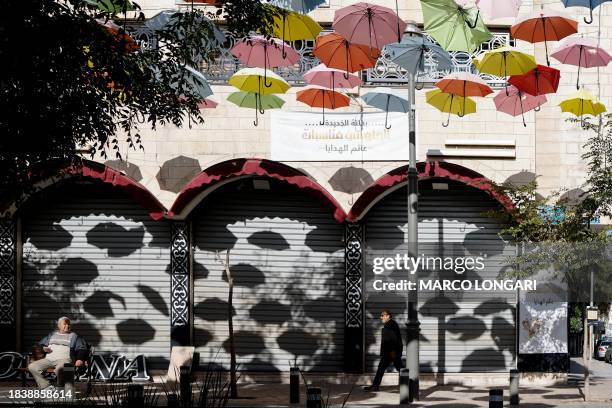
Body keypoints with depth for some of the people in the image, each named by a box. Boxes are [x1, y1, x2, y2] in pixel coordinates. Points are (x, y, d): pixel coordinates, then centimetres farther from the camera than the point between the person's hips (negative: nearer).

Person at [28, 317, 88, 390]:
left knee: (59, 369, -41)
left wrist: (80, 359, -12)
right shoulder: (52, 335, 26)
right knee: (32, 367, -19)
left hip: (64, 359, -5)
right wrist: (43, 348, 4)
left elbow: (82, 349, 8)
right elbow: (40, 344, 29)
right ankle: (46, 386, -24)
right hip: (49, 359, 5)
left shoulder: (74, 336, 17)